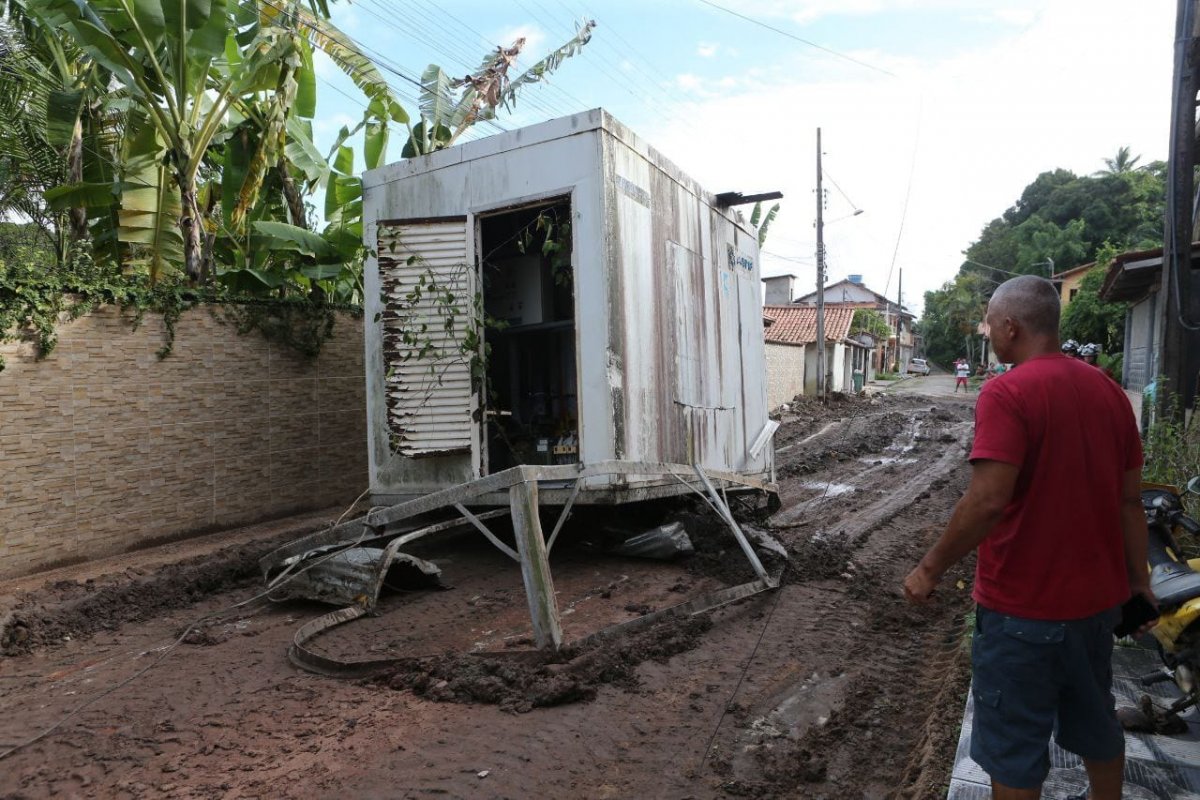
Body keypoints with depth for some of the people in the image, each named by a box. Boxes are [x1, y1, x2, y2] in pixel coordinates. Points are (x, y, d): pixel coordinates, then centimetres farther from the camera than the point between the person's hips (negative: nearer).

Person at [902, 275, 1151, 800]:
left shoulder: (1007, 393, -20)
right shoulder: (1108, 390, 3)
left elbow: (988, 501, -28)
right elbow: (1130, 499, 8)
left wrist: (931, 567, -17)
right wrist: (1139, 580, 16)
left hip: (1024, 606, -7)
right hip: (1097, 597, 8)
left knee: (1014, 748, 9)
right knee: (1096, 724, 26)